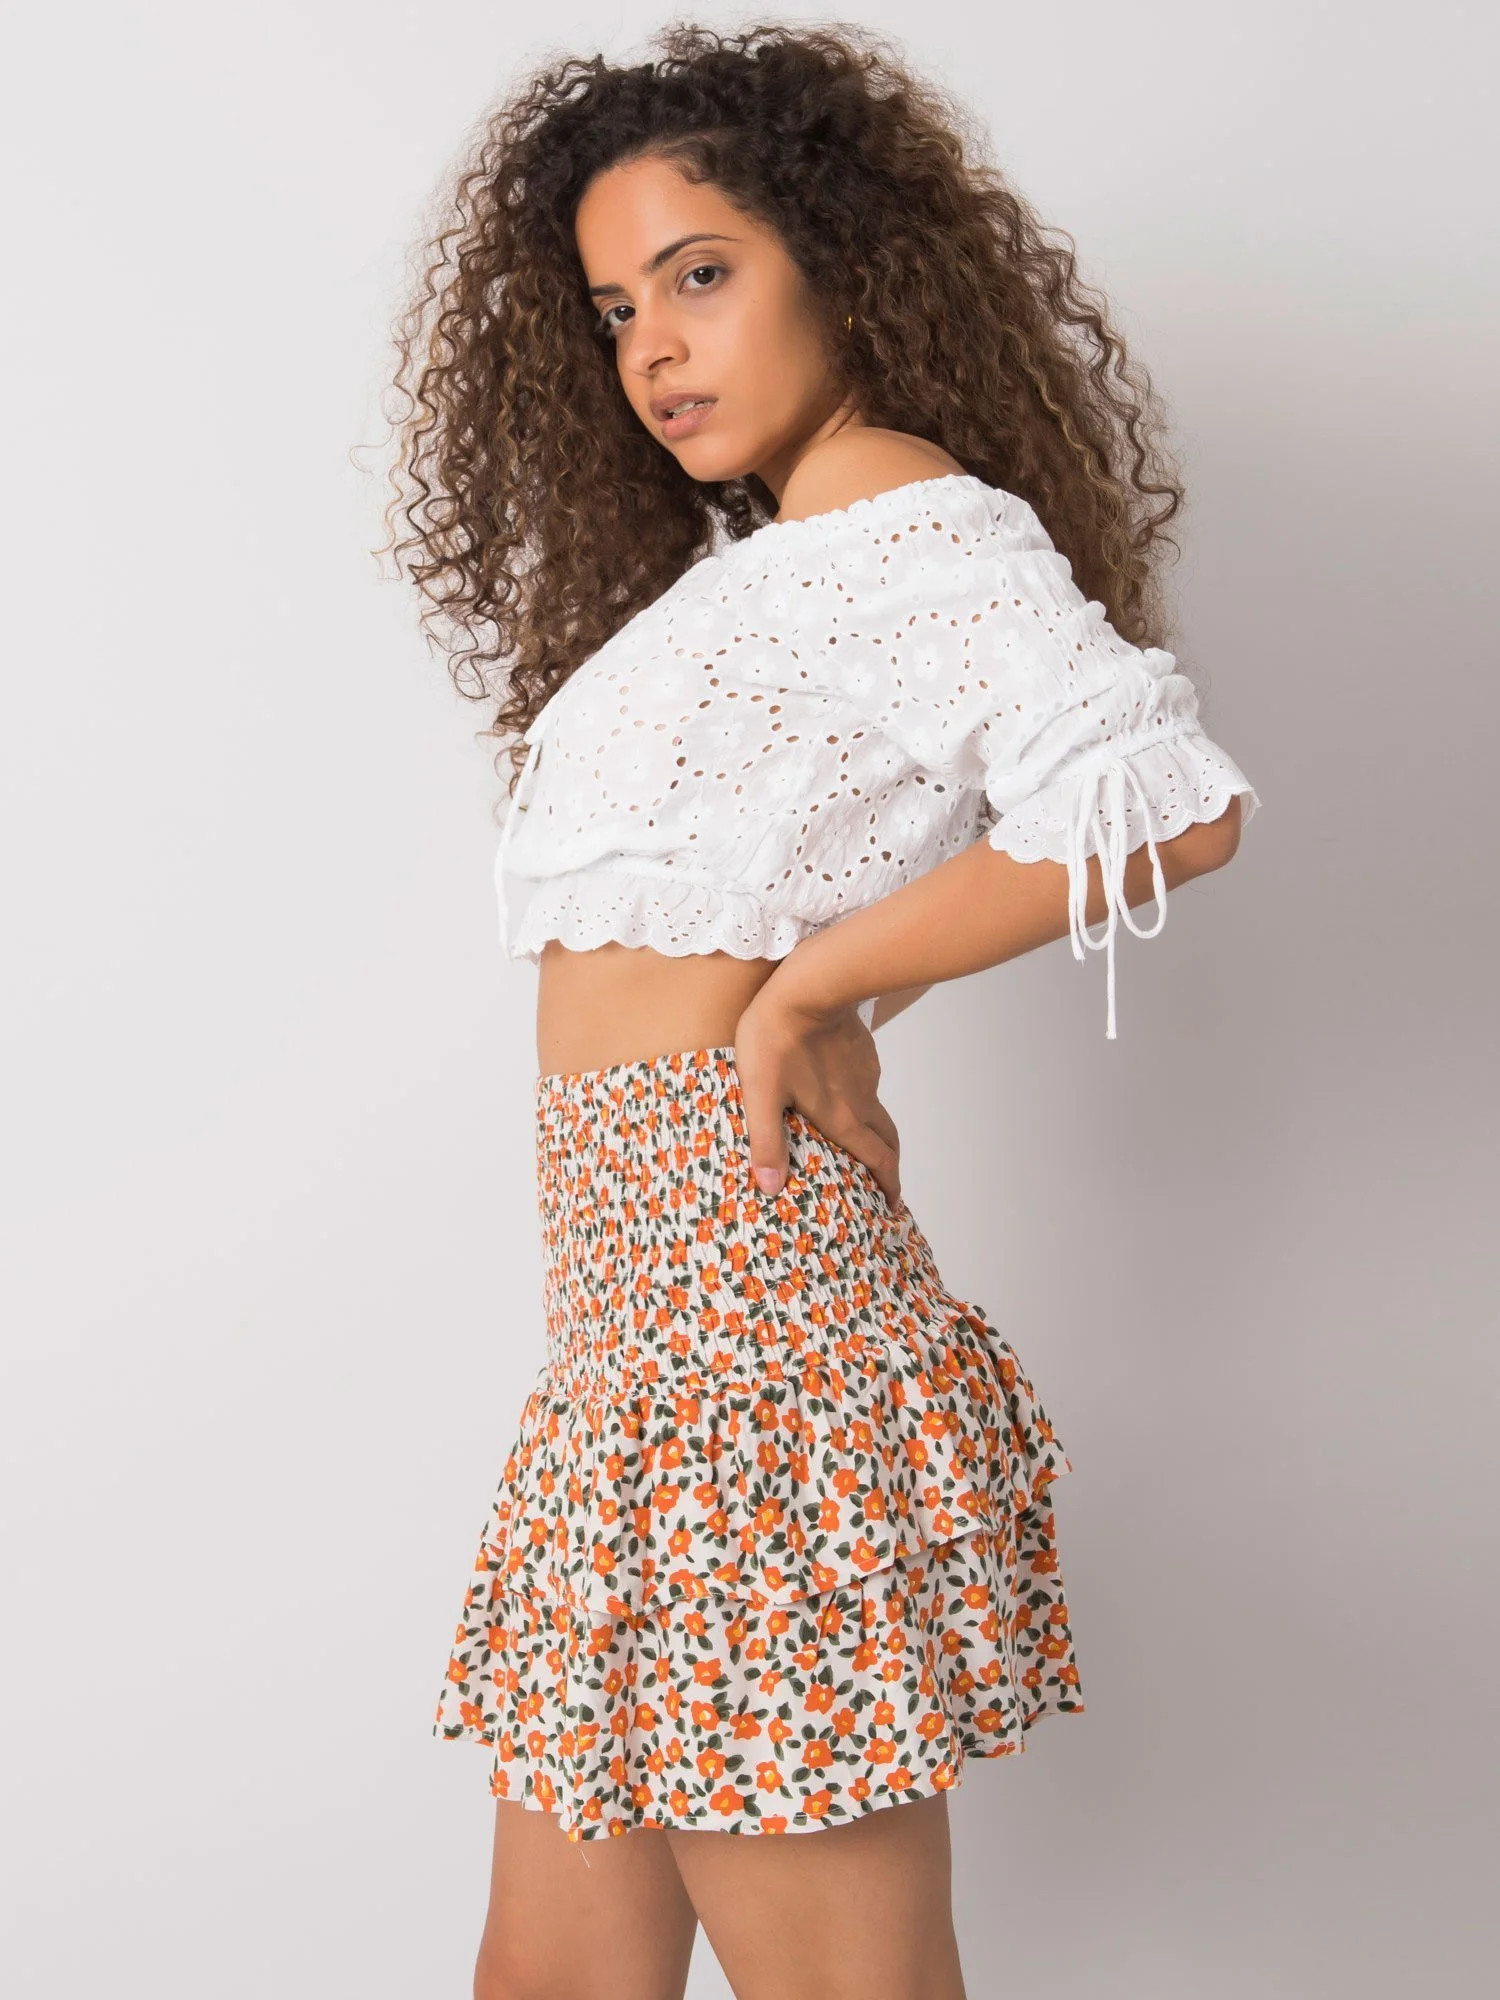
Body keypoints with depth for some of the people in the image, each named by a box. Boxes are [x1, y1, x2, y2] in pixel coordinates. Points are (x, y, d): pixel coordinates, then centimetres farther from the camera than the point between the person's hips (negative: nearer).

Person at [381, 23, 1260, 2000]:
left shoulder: (921, 525, -6)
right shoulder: (745, 567, 24)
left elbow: (1172, 802, -22)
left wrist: (806, 990, -14)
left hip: (741, 1295, -9)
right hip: (632, 1315, 9)